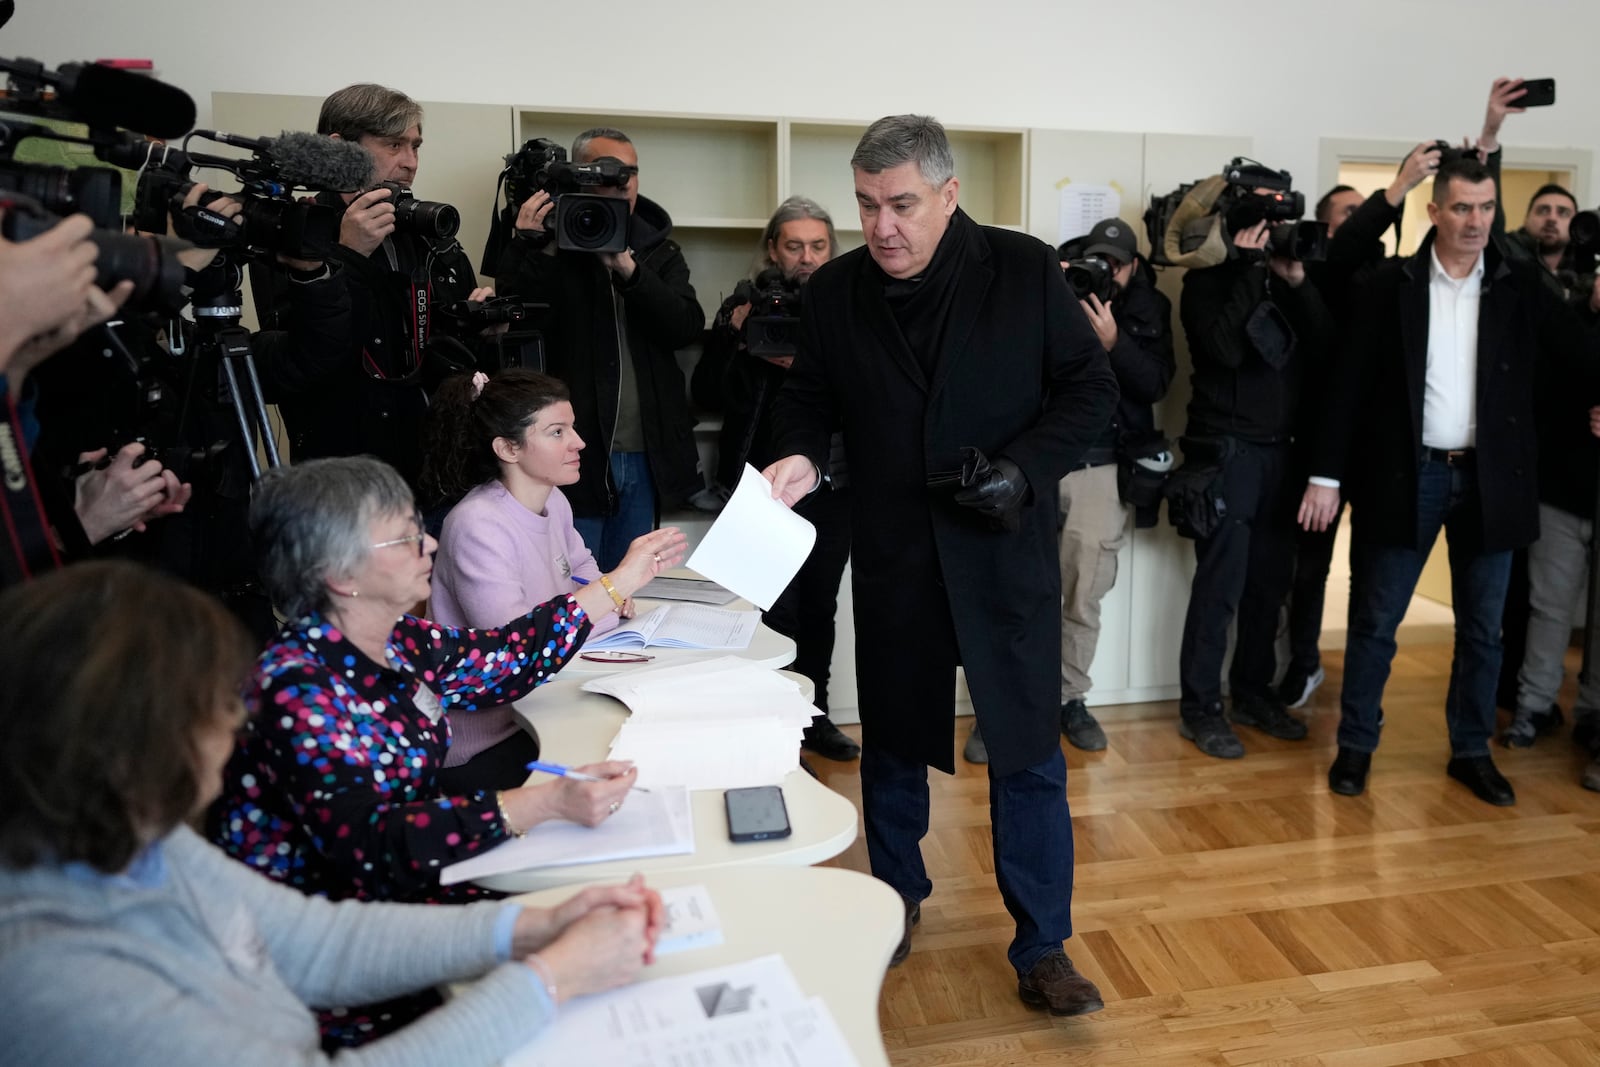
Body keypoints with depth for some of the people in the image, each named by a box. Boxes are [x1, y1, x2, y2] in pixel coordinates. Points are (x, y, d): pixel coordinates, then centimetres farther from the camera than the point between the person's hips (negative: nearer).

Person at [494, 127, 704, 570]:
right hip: (575, 455, -4)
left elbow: (688, 327, -5)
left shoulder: (659, 250, 10)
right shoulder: (551, 244, -1)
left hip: (645, 458, 4)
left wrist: (628, 268, -17)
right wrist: (527, 247, -20)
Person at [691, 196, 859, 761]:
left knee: (820, 604, 11)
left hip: (834, 482, 2)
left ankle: (813, 714, 26)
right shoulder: (745, 307, 3)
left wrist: (807, 365, -17)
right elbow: (708, 391, -2)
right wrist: (738, 338, -14)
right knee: (778, 608, -3)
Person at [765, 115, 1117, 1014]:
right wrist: (803, 455, -13)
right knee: (892, 740, 17)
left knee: (1028, 751, 4)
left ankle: (1043, 947, 21)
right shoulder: (835, 291, 0)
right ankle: (898, 898, 40)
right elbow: (812, 398, 9)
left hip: (1006, 553, -2)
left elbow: (1092, 389, -2)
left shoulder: (1027, 271, -6)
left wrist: (1026, 468, -16)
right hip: (893, 557, 3)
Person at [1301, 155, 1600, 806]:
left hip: (1489, 478, 3)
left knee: (1482, 626, 11)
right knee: (1375, 620, 4)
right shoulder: (1387, 286, -2)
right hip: (1405, 474, -2)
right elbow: (1351, 384, -3)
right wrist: (1328, 474, -6)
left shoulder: (1521, 287, 4)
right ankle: (1356, 745, 18)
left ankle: (1471, 751, 26)